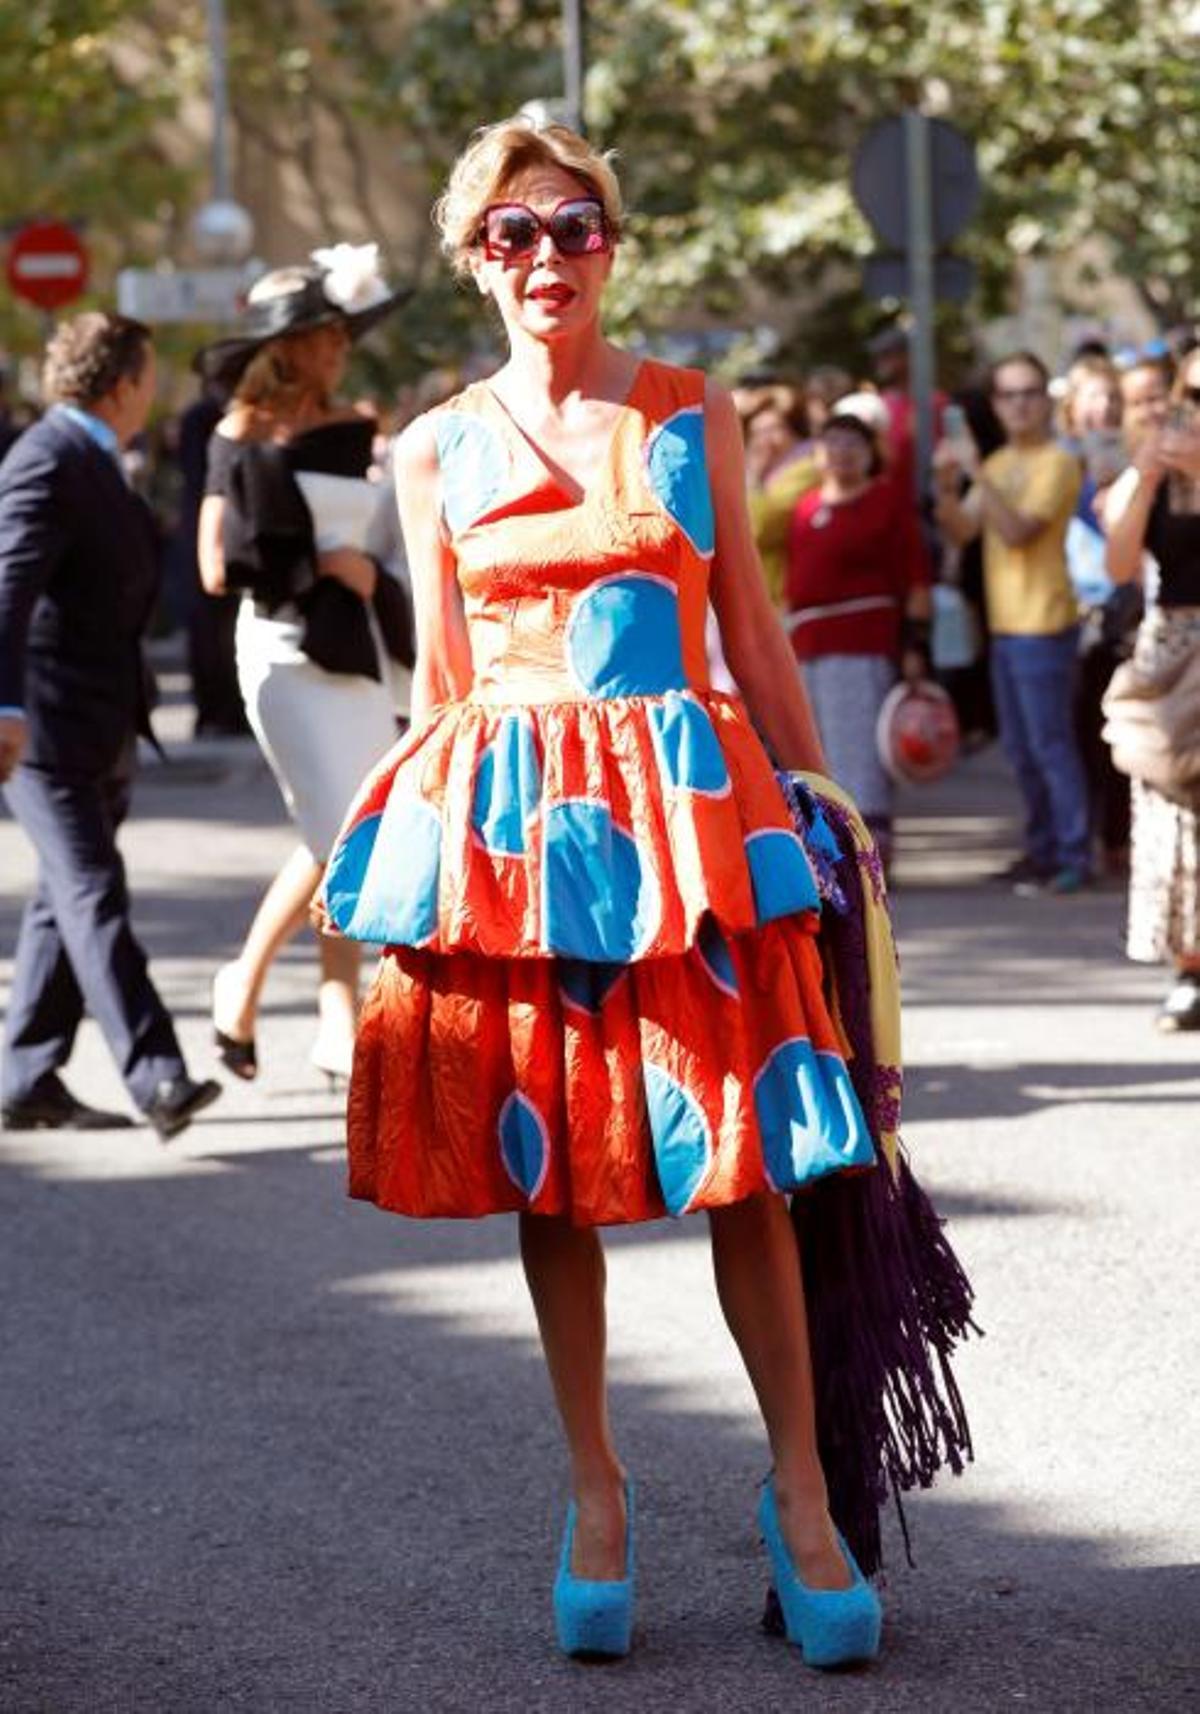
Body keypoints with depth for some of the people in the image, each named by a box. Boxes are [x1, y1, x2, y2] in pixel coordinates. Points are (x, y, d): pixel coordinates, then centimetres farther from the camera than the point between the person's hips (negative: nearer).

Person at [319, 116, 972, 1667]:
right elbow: (440, 675, 11)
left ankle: (800, 1489, 6)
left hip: (684, 800, -1)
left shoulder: (694, 417, 6)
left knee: (743, 1160, -4)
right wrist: (424, 836, 9)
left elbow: (755, 636, 9)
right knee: (546, 1163, 4)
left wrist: (821, 803, 8)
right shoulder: (438, 450, 7)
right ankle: (596, 1492, 15)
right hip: (506, 820, 1)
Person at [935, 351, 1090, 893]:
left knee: (1049, 744, -8)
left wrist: (977, 474, -22)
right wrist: (945, 486, -8)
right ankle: (1043, 849, 21)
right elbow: (961, 529, 9)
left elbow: (1018, 531, -19)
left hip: (1043, 624, -8)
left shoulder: (1057, 463, -9)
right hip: (1004, 623, 8)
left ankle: (1075, 858, -6)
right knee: (1020, 748, 13)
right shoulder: (999, 463, 15)